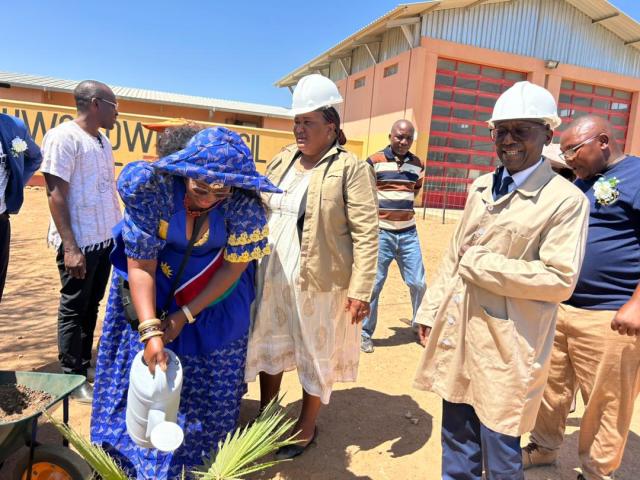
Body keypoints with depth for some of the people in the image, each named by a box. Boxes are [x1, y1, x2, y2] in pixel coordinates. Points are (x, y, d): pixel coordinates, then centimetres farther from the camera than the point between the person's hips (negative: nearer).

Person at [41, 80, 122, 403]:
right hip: (80, 242, -8)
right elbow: (55, 194, -16)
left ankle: (85, 368, 29)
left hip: (105, 239, 8)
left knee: (91, 306, 15)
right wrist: (70, 246, -20)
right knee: (74, 310, 4)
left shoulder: (103, 141, 14)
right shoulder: (64, 137, -11)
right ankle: (72, 380, 17)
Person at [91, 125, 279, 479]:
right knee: (151, 376, 9)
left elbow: (234, 266, -17)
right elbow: (140, 266, -23)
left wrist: (185, 315, -16)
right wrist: (150, 331, -30)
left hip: (215, 296, 1)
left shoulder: (244, 204, -28)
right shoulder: (151, 187, -29)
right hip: (153, 288, 0)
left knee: (214, 379, 9)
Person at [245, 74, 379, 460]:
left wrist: (361, 289, -18)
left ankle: (306, 427, 33)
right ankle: (265, 415, 41)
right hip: (272, 276, 6)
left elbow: (366, 233, -14)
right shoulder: (284, 159, 8)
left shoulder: (351, 168, -10)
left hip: (319, 282, -6)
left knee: (316, 355, 11)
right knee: (269, 345, 19)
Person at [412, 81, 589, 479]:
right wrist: (430, 311, 13)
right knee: (457, 440, 21)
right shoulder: (481, 187, 9)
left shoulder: (567, 200, -11)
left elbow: (560, 280, -18)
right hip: (456, 332, 6)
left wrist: (478, 263, -16)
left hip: (507, 345, -6)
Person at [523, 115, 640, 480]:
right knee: (551, 389, 18)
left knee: (606, 404, 7)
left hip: (610, 317, -7)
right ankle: (544, 448, 37)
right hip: (558, 308, 8)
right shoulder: (581, 183, 16)